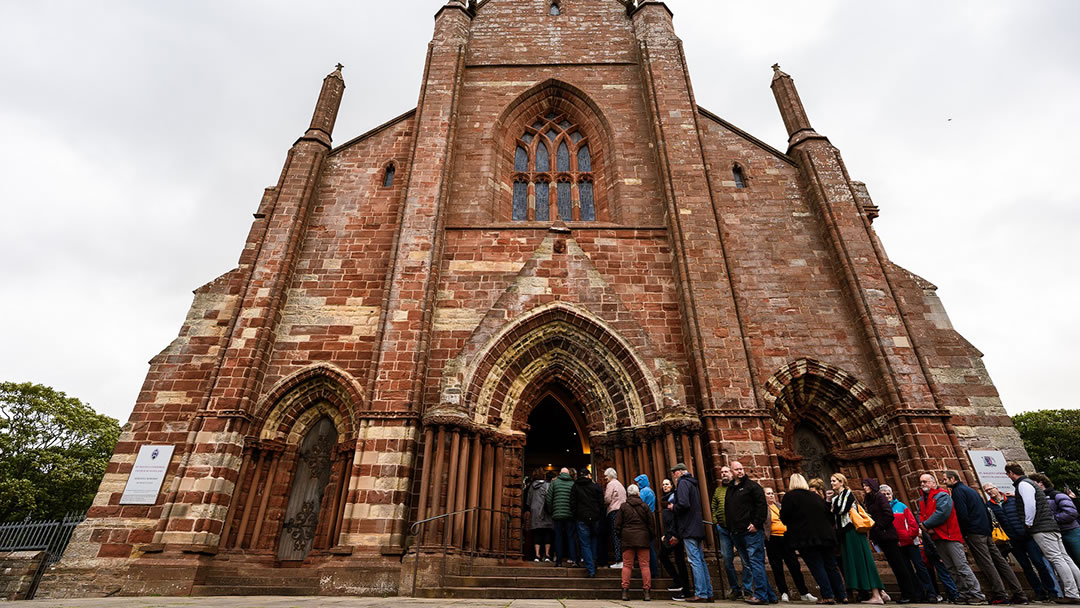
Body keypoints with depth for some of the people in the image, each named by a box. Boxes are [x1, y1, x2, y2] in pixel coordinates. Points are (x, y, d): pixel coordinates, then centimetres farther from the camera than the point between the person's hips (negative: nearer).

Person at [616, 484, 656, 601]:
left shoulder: (623, 506, 1)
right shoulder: (644, 506, 3)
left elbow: (618, 525, 3)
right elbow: (652, 523, 6)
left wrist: (619, 536, 14)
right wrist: (652, 537, 16)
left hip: (627, 538, 0)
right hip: (643, 539, 1)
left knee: (627, 565, 4)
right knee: (644, 565, 5)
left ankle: (625, 590, 0)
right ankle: (646, 592, 3)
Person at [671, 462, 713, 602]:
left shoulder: (683, 483, -10)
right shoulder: (693, 483, 19)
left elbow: (683, 504, -24)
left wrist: (673, 508, -4)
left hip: (689, 528, -9)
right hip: (697, 527, 9)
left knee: (695, 561, -7)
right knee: (700, 560, 11)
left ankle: (700, 593, -5)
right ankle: (708, 593, 14)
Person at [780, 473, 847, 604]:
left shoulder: (790, 496, -5)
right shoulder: (816, 496, 16)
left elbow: (784, 518, -7)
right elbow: (830, 516, 19)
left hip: (806, 539, -6)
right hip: (826, 536, 6)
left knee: (817, 566, -3)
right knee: (831, 566, 13)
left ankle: (828, 595, -7)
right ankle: (841, 595, 16)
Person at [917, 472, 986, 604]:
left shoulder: (942, 496, -10)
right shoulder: (922, 500, 15)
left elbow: (941, 513, -21)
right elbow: (920, 516, 11)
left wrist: (926, 524, -14)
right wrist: (928, 528, -9)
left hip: (950, 535, -8)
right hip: (937, 539, 8)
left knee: (961, 567, -7)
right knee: (951, 569, 11)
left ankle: (977, 594, 1)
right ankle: (963, 594, 18)